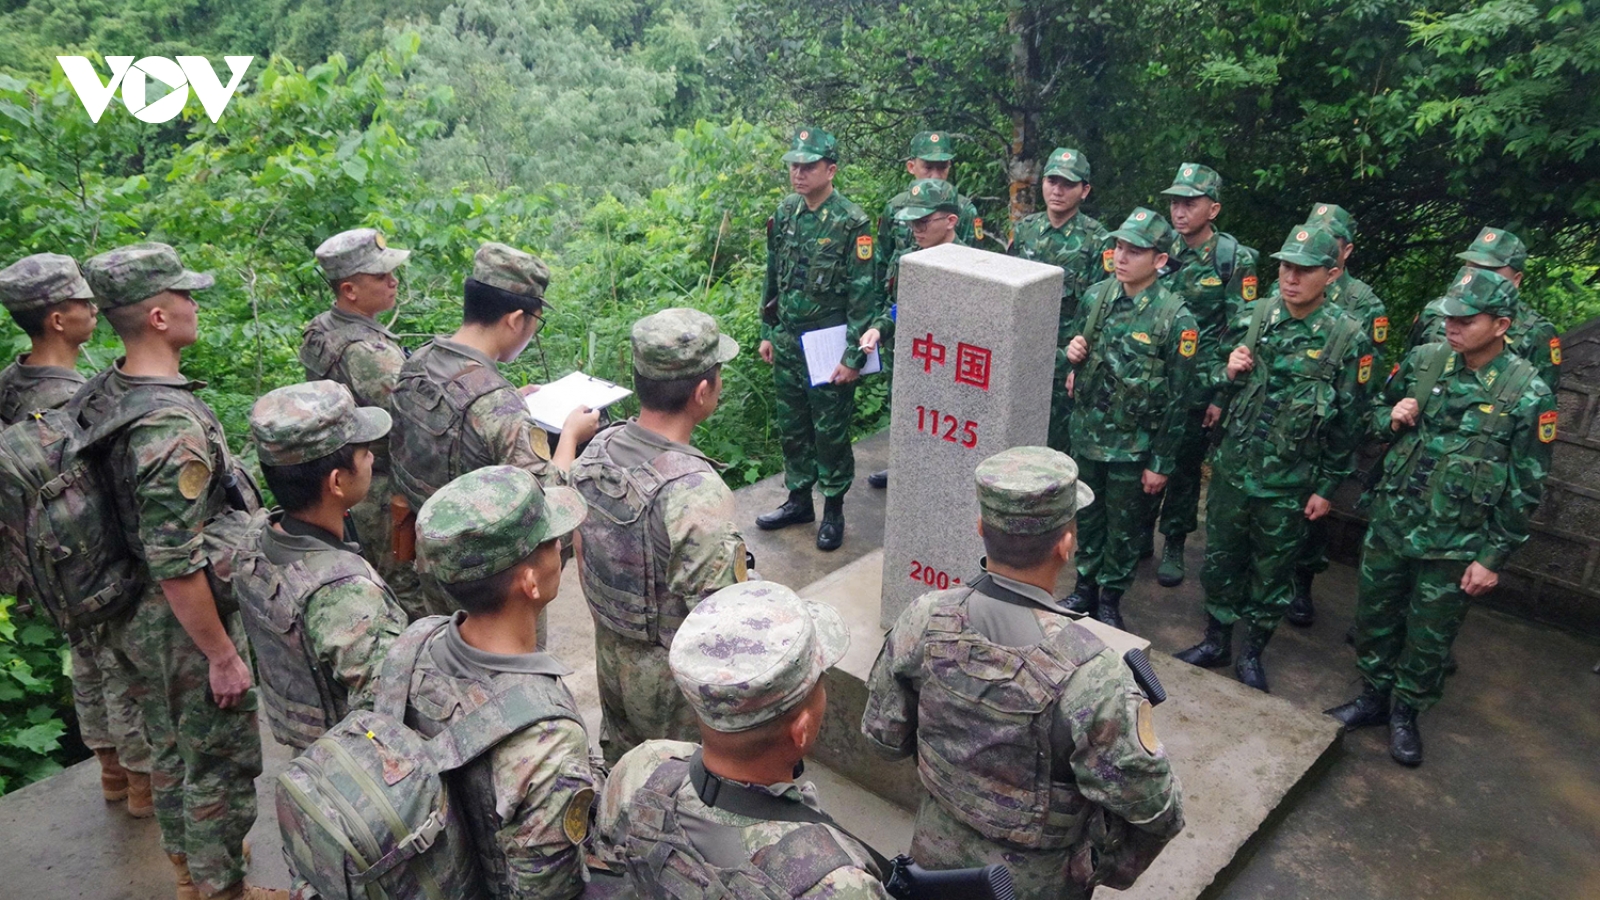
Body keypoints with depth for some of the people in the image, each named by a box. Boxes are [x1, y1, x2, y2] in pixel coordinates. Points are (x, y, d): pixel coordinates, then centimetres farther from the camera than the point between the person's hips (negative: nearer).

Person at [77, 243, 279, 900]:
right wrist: (224, 656, -20)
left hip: (134, 619, 9)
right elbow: (177, 567, -29)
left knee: (171, 746, 25)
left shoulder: (100, 396, -1)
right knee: (221, 763, 9)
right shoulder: (173, 428, -31)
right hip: (186, 626, -9)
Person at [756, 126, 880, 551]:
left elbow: (863, 295, -14)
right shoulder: (785, 212, 4)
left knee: (830, 432, 5)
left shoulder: (851, 222, -14)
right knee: (792, 427, 16)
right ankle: (798, 500, 32)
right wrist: (768, 333, 12)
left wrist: (853, 357, -16)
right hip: (787, 343, 6)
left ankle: (833, 510, 21)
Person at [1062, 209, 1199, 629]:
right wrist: (1073, 355, -12)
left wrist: (1162, 463, -12)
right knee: (1087, 516, 19)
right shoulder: (1096, 296, -3)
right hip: (1088, 434, 4)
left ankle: (1110, 599, 31)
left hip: (1133, 447, -4)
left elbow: (1177, 399, -13)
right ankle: (1085, 587, 38)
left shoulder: (1176, 319, -17)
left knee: (1124, 526, 13)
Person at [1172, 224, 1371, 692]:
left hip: (1290, 483, -3)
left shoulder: (1348, 337, -12)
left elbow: (1348, 422, -6)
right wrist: (1228, 374, -13)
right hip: (1232, 468, 3)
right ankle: (1216, 642, 34)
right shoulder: (1254, 315, -3)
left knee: (1273, 571, 13)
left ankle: (1253, 653, 32)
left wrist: (1326, 488, -4)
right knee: (1220, 559, 16)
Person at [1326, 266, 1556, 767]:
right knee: (1374, 617, 16)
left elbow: (1525, 488, -8)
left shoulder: (1528, 393, -13)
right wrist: (1392, 420, -11)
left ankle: (1406, 713, 33)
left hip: (1455, 545, -3)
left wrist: (1493, 558, -8)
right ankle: (1373, 697, 37)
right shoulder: (1423, 361, -3)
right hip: (1390, 523, 4)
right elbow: (1378, 413, 14)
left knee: (1429, 636, 12)